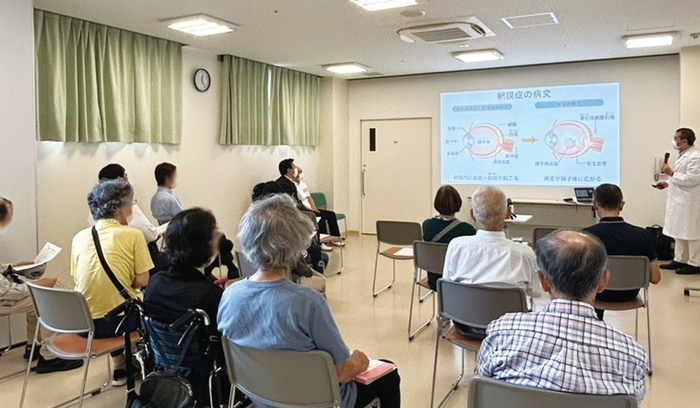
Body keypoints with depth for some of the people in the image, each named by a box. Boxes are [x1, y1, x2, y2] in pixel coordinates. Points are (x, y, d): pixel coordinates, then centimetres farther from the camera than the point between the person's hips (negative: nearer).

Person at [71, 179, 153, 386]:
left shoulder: (79, 237, 4)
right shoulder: (133, 235, -9)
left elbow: (78, 279, 10)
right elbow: (141, 281, -10)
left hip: (83, 323, 5)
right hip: (118, 319, -5)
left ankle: (120, 367, 37)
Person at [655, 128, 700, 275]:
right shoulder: (683, 155, 15)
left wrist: (671, 173, -20)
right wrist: (667, 183, 12)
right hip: (679, 201, 10)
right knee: (679, 232, 14)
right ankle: (680, 260, 23)